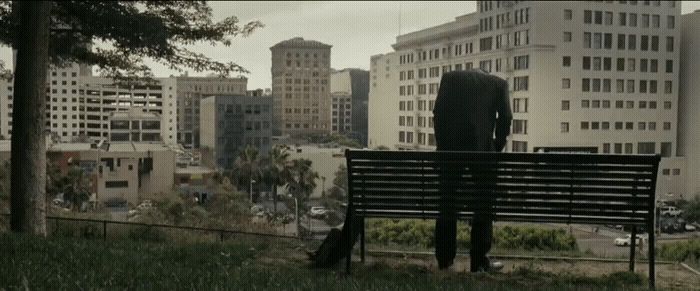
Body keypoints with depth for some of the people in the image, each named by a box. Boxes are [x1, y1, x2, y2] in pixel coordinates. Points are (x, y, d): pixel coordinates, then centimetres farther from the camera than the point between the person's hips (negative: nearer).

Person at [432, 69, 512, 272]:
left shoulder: (450, 78, 14)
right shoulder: (499, 83, 14)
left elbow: (438, 112, 4)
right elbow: (505, 117, 4)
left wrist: (442, 145, 8)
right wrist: (497, 147, 12)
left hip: (451, 148, 1)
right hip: (482, 148, -1)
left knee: (447, 204, 10)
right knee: (483, 207, 9)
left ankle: (444, 259, 16)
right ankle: (479, 261, 11)